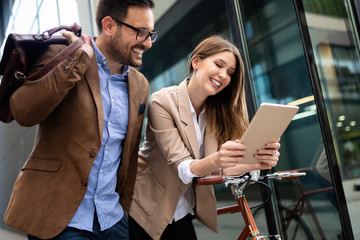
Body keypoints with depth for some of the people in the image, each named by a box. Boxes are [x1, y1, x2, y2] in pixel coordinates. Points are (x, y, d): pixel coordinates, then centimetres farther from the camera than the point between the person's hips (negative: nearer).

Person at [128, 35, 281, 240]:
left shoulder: (219, 111, -3)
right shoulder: (163, 102, -19)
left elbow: (222, 168, -13)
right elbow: (182, 168, -25)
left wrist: (256, 162, -32)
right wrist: (216, 160, -44)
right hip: (146, 211, -4)